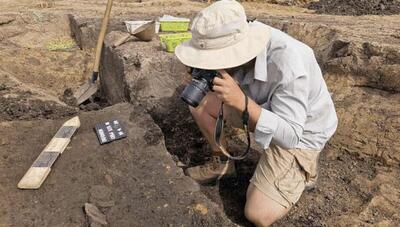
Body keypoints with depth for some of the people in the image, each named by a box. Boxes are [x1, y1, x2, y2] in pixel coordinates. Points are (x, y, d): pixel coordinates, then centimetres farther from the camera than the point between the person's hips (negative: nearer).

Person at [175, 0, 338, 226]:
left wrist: (242, 103, -46)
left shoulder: (289, 64, -39)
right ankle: (222, 163, 16)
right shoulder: (238, 39, -20)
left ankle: (302, 168, 13)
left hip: (300, 134, -6)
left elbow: (290, 136, -34)